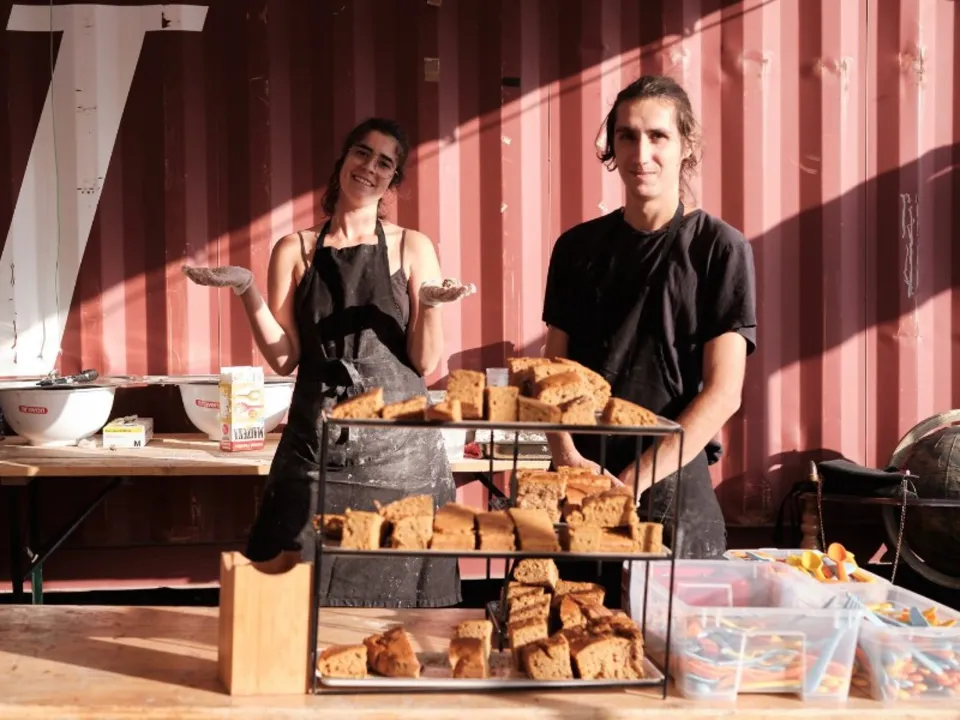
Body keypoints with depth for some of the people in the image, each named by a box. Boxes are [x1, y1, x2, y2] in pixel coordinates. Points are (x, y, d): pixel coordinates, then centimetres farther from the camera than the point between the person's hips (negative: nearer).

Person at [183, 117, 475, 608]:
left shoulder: (412, 248, 5)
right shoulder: (295, 250, 8)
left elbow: (426, 362, 0)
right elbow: (284, 358, 1)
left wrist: (430, 305, -17)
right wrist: (247, 291, -10)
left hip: (397, 445, -1)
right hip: (316, 443, 1)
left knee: (396, 592, 4)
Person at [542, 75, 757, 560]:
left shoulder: (719, 248, -3)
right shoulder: (577, 247, 8)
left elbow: (723, 393, -9)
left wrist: (635, 481, -15)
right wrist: (567, 456, -8)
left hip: (672, 491, -3)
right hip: (579, 486, 3)